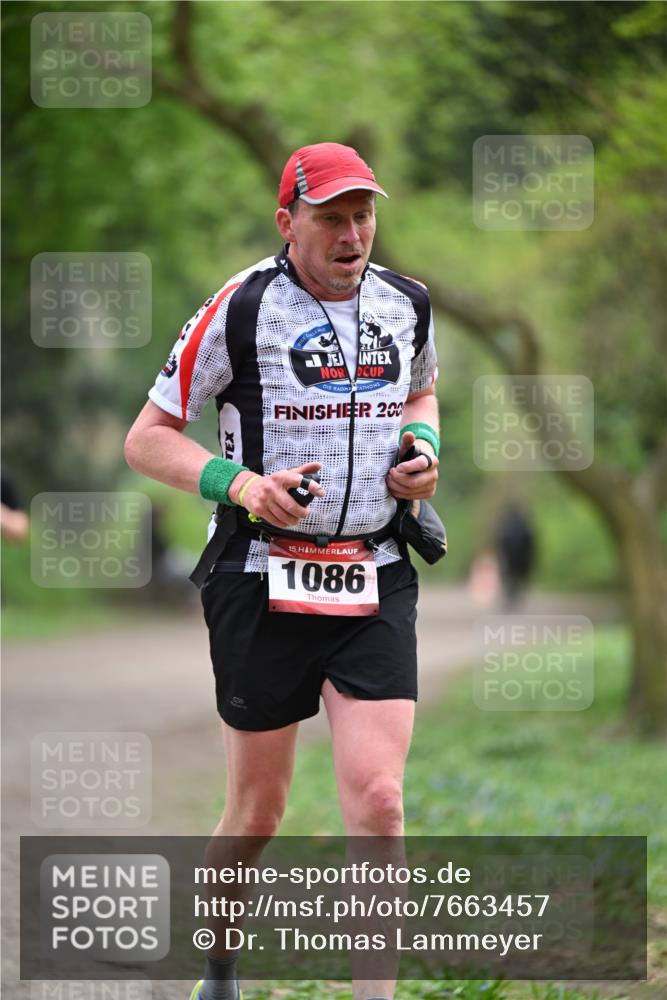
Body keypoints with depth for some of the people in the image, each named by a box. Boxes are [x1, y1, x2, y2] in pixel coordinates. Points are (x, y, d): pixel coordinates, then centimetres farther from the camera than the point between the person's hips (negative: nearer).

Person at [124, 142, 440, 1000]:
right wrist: (240, 484, -20)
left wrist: (422, 446, 5)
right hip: (262, 580, -3)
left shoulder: (408, 305, 5)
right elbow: (147, 438, -4)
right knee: (256, 810, 6)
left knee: (376, 797, -11)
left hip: (375, 584, 3)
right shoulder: (239, 309, -8)